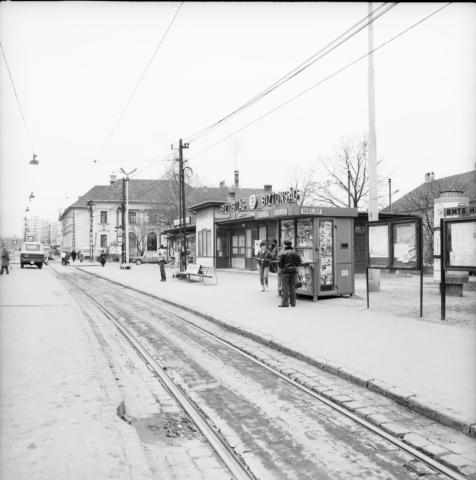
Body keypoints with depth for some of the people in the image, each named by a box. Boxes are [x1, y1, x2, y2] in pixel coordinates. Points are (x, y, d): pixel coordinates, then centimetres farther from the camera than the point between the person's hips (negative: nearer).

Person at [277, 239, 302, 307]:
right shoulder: (295, 253, 6)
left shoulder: (283, 253, -8)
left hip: (285, 271, -4)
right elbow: (299, 262, 4)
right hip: (293, 271, 4)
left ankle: (285, 302, -5)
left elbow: (279, 263, -13)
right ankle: (293, 303, 11)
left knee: (285, 287, -2)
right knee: (292, 287, 9)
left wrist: (281, 268, 5)